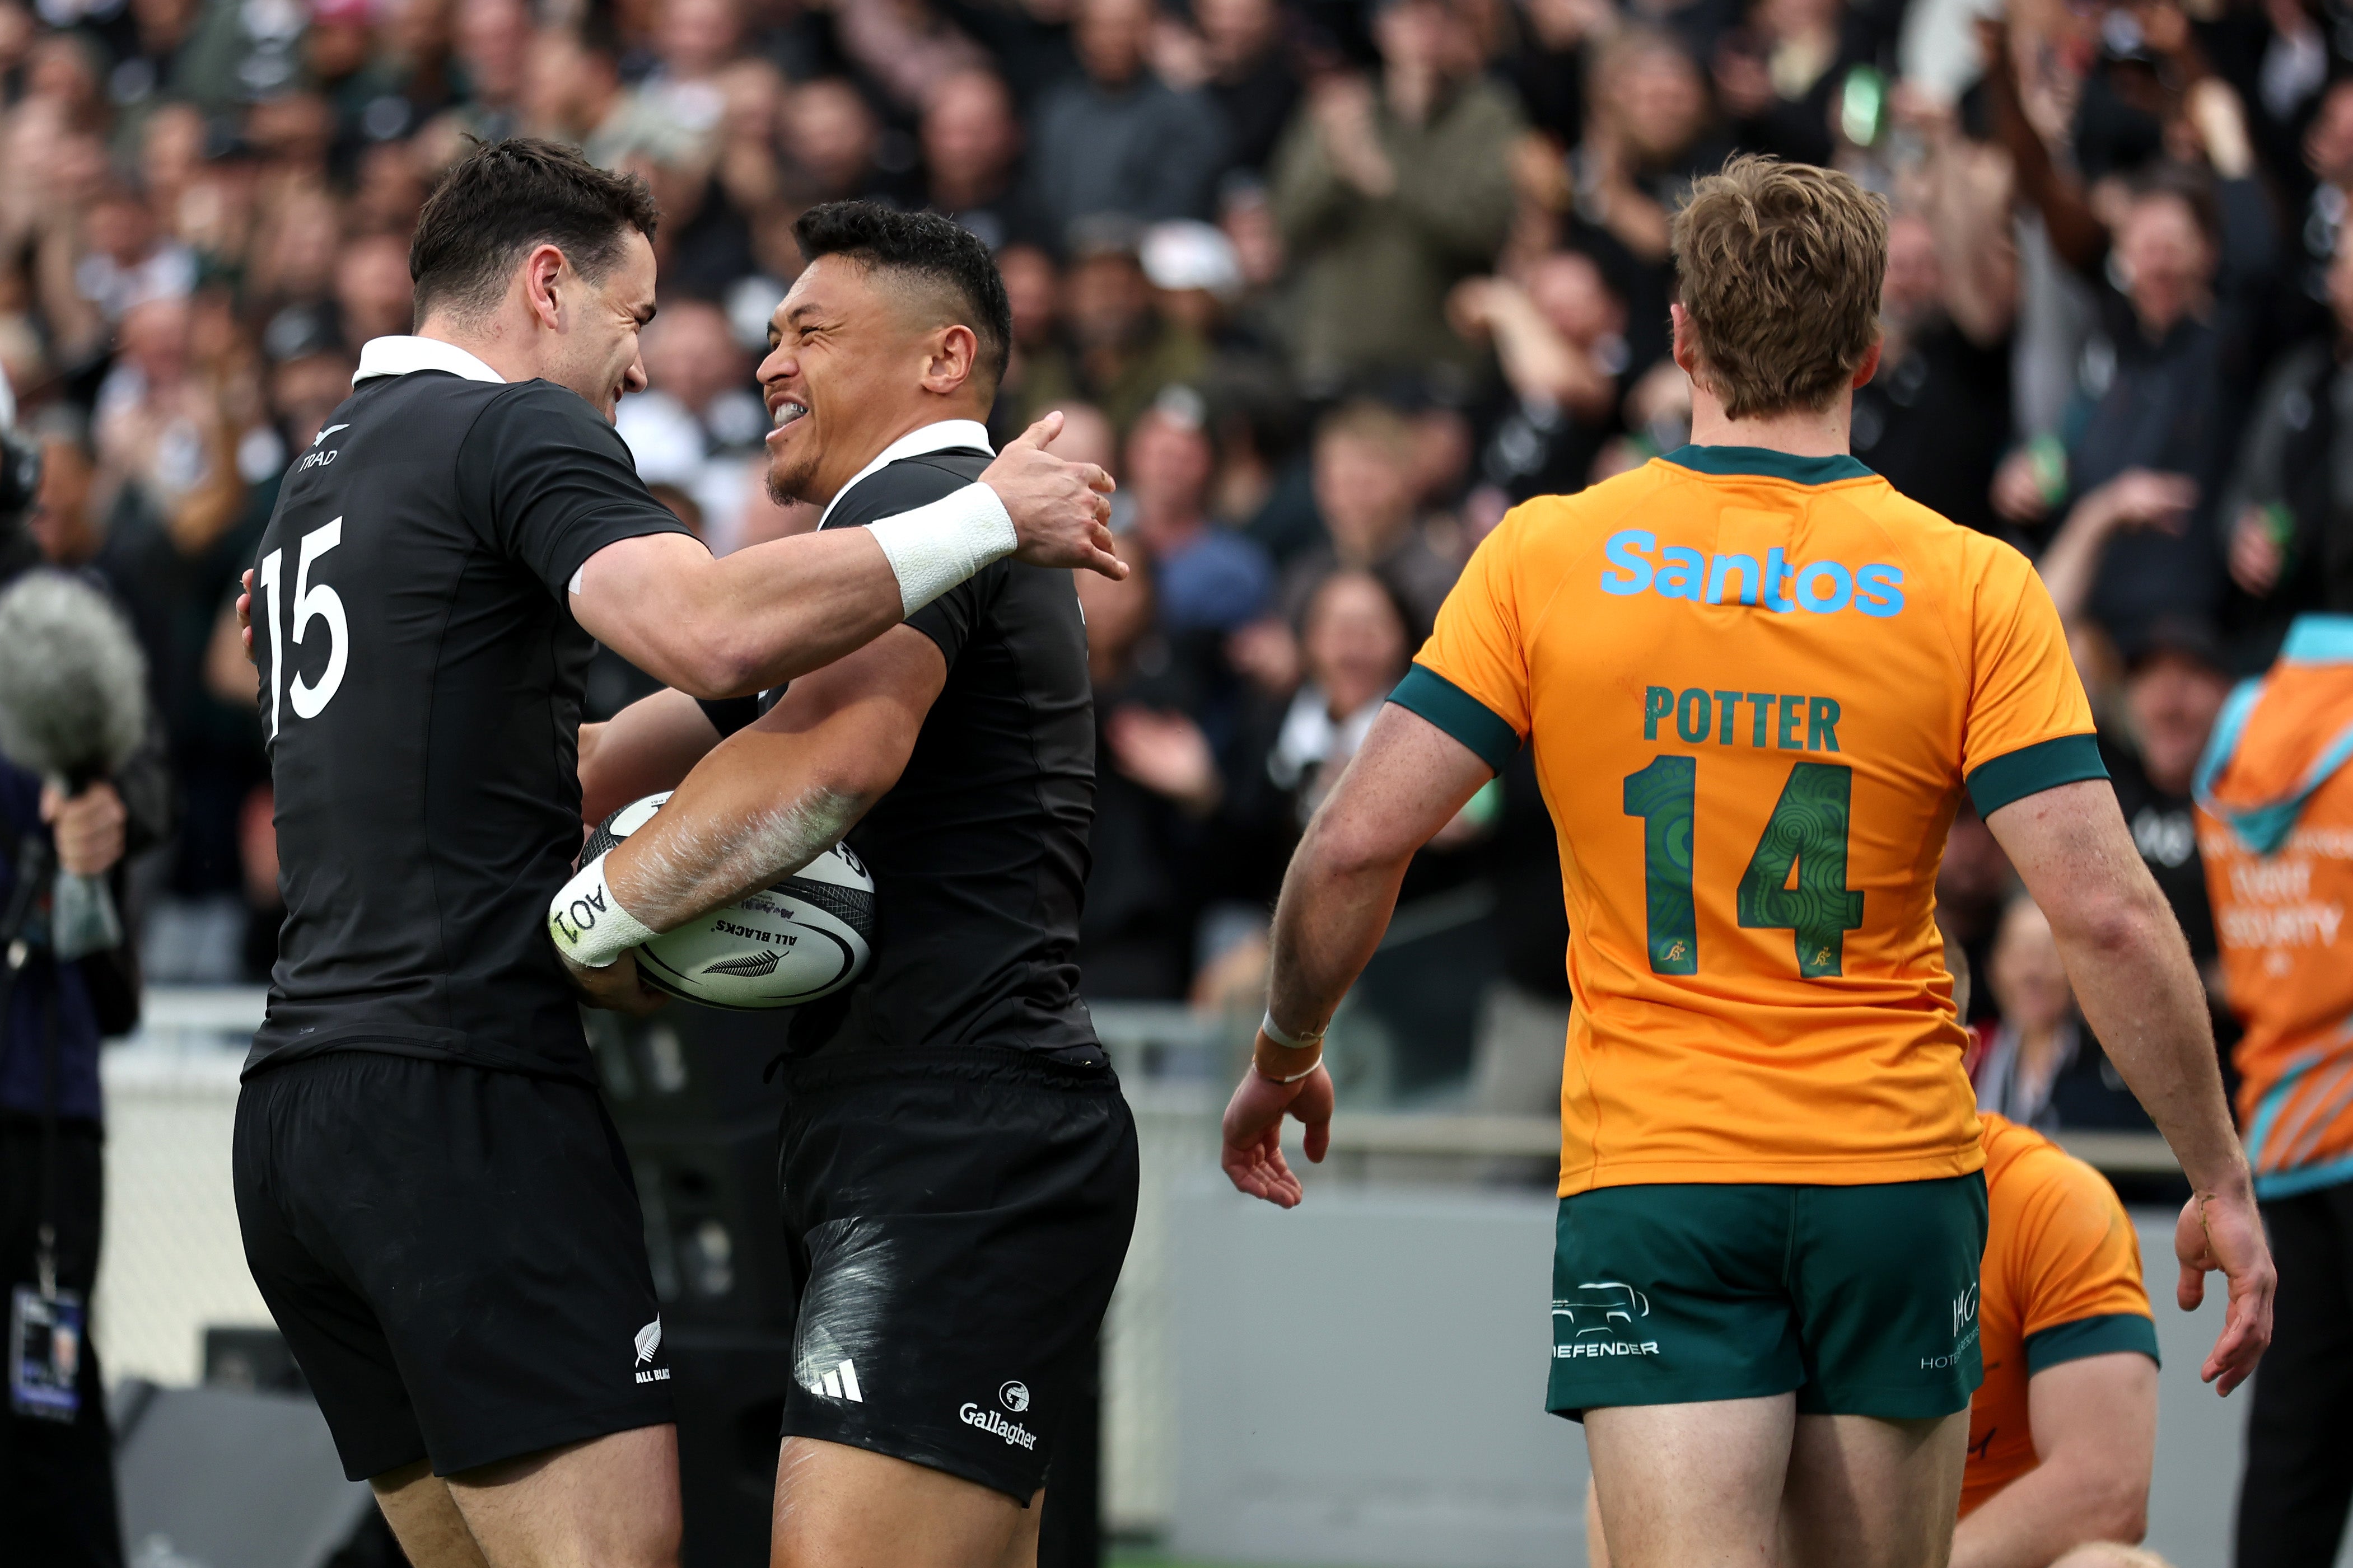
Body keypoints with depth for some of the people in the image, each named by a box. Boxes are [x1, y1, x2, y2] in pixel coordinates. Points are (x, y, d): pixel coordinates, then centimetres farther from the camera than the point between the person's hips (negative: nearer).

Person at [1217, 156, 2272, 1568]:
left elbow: (1358, 844, -4)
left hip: (1647, 1175, -1)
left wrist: (1285, 1056, 13)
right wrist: (2223, 1180, 0)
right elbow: (2107, 915, -9)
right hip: (1897, 1171, 1)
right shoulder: (1974, 589, -4)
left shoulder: (1546, 560, -3)